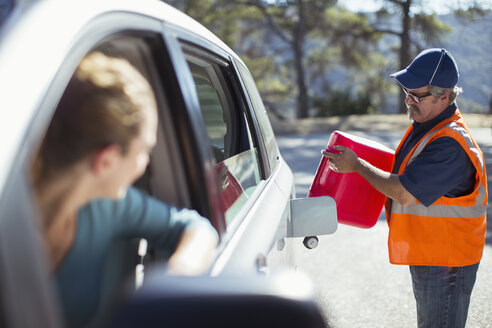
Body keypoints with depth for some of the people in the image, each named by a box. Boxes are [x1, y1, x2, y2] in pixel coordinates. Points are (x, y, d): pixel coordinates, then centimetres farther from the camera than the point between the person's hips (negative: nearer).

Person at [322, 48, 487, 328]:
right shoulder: (423, 128, 8)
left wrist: (356, 165, -15)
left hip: (446, 261, -10)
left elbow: (403, 193, -27)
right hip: (426, 255, 10)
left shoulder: (450, 143, -26)